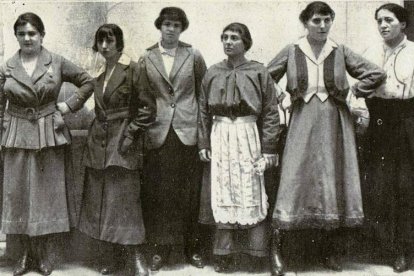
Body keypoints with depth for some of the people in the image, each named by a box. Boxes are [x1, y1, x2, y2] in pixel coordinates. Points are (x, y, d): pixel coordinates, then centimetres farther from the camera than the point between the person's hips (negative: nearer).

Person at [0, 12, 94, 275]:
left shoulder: (57, 63, -1)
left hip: (50, 135, -1)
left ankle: (44, 252, 17)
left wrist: (69, 106, -4)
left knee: (48, 191, 4)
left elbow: (88, 82, 5)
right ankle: (25, 252, 16)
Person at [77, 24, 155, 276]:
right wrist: (96, 131, 10)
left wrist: (131, 133, -12)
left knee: (124, 197, -7)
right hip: (99, 141, 6)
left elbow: (147, 107, -7)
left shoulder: (132, 70, -8)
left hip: (124, 141, -6)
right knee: (100, 198, 7)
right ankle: (114, 254, 18)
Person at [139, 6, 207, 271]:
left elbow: (204, 92, 7)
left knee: (190, 192, 4)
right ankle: (161, 248, 15)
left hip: (188, 130, 0)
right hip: (158, 132, 0)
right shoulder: (146, 58, 5)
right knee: (159, 192, 3)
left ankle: (193, 246, 17)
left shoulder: (193, 56, 4)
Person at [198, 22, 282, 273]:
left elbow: (270, 112, -1)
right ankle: (224, 254, 10)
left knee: (251, 191, 0)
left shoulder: (259, 72, 0)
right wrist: (203, 144, 6)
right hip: (220, 136, 2)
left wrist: (269, 148, -6)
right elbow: (204, 112, 12)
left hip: (249, 135, -2)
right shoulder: (213, 73, 9)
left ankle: (255, 249, 12)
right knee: (222, 192, 3)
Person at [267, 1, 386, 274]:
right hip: (302, 124, -1)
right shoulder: (291, 52, 1)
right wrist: (282, 100, 0)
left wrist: (351, 94, 0)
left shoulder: (341, 52, 2)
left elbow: (377, 74, 2)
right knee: (294, 180, -5)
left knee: (334, 182, 4)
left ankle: (332, 249, 17)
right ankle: (277, 245, 4)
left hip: (335, 126, 1)